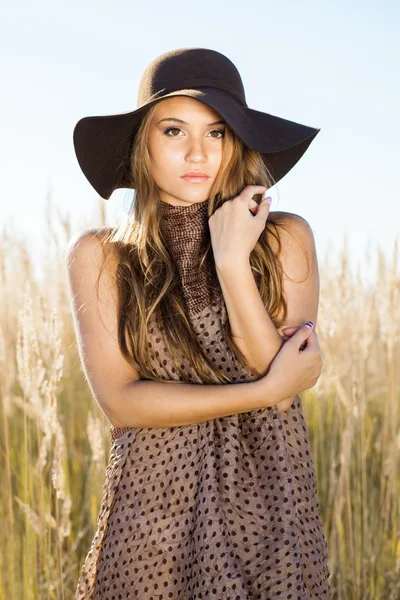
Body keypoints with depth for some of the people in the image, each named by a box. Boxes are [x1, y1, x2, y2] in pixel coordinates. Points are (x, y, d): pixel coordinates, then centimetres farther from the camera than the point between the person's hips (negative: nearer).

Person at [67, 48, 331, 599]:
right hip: (155, 507, 0)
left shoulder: (284, 238, -2)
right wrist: (265, 391, -13)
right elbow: (119, 401, -11)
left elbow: (289, 385, -10)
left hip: (271, 502, 1)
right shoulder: (99, 255, -4)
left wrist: (233, 263, -18)